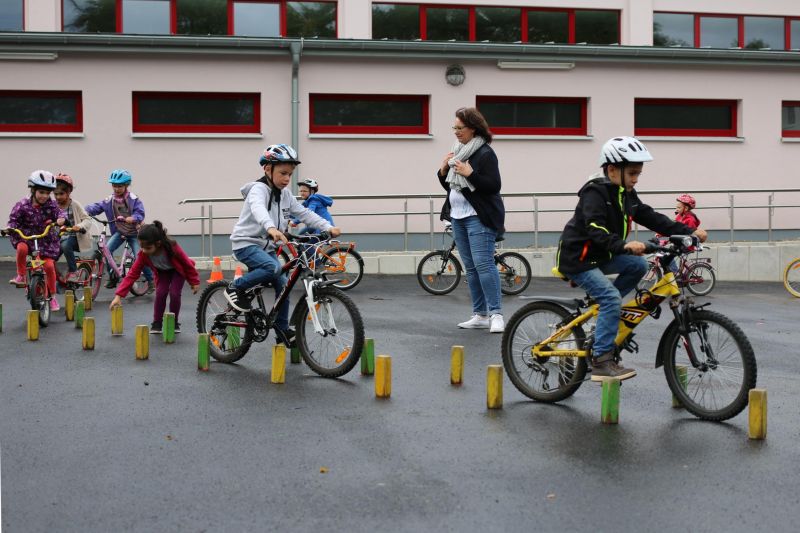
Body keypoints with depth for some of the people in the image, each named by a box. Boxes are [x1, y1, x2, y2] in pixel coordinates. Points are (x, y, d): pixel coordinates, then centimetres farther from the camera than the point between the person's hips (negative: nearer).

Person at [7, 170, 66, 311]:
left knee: (49, 265, -9)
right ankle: (21, 276, -12)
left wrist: (61, 219, -35)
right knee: (21, 248, -35)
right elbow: (13, 219, -7)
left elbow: (60, 212, -12)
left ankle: (52, 296, 10)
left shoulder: (51, 205, -5)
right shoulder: (23, 205, -9)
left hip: (47, 240, 1)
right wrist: (11, 227, -28)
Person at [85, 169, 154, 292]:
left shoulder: (134, 199, -11)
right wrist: (85, 211, -25)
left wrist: (131, 219, -39)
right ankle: (113, 278, -3)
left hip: (134, 232, -3)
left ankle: (151, 281, 5)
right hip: (119, 232, 3)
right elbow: (95, 207, -6)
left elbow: (140, 214, -20)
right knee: (106, 250, -19)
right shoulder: (109, 201, -3)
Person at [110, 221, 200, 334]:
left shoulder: (172, 248, -40)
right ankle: (157, 323, -1)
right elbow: (132, 274, -30)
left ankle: (174, 323, 2)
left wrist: (194, 282, -11)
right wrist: (118, 295, -37)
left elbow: (187, 263, -23)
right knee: (160, 294, -17)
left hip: (178, 271, -3)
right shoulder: (143, 254, -31)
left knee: (174, 294, -18)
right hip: (162, 272, 3)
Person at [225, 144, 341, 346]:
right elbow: (258, 209, -39)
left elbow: (304, 213, 5)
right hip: (246, 243, -8)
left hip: (267, 246, 8)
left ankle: (282, 329, 12)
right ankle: (236, 288, -13)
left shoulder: (285, 195, 7)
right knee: (273, 268, -32)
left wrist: (328, 227, -10)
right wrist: (271, 227, -60)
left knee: (283, 284, 0)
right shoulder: (258, 189, -17)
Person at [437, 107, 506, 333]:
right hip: (458, 216, 9)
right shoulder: (457, 151, 17)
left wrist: (470, 173, -21)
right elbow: (448, 186, 21)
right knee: (470, 267, 9)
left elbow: (494, 186, -15)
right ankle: (480, 315, 13)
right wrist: (443, 171, 3)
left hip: (478, 217, -8)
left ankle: (496, 314, -14)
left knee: (483, 263, -16)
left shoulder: (485, 153, -8)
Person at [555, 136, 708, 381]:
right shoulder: (595, 193, -20)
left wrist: (689, 231, -5)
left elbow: (652, 218, 4)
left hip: (600, 256, 9)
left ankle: (601, 309, 5)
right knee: (612, 298, -22)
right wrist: (624, 246, -48)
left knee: (638, 265, -6)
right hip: (577, 258, -9)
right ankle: (601, 362, -18)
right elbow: (596, 232, -32)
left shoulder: (626, 194, 7)